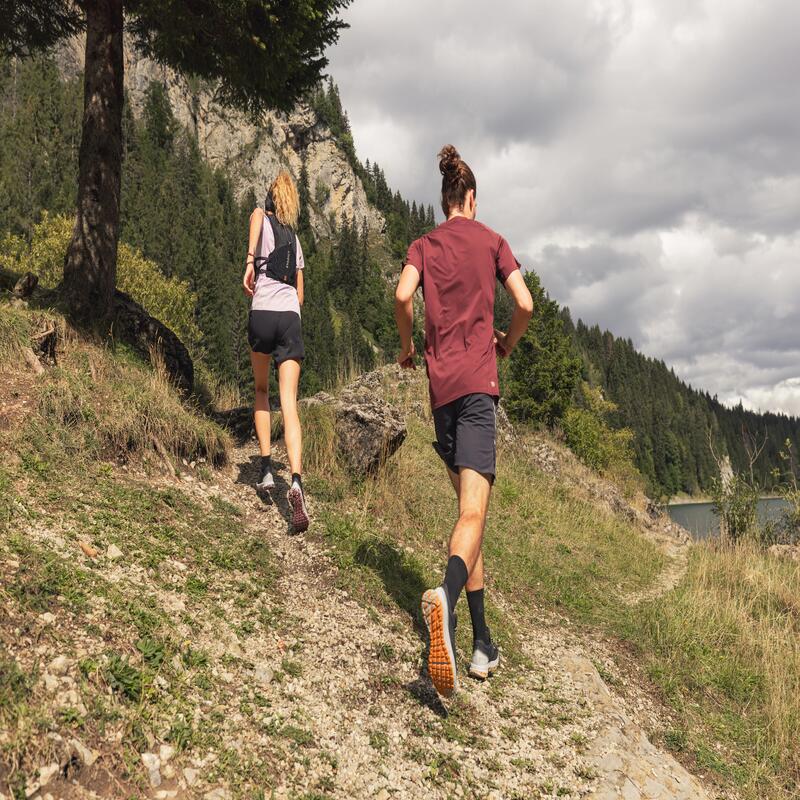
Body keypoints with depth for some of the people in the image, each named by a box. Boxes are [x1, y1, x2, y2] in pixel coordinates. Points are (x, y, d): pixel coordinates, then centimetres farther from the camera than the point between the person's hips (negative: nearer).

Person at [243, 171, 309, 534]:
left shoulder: (263, 219, 12)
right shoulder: (295, 239, 24)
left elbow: (257, 214, -16)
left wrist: (249, 262, -23)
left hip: (263, 314, -2)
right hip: (292, 319, 2)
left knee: (261, 390, 19)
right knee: (289, 404, -6)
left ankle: (266, 467, 15)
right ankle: (296, 481, -24)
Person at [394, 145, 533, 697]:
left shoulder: (424, 246, 13)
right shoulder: (492, 241, 9)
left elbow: (403, 296, -6)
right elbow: (525, 304, -2)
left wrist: (407, 346, 11)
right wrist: (506, 345, 17)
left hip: (440, 385, 4)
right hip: (478, 382, -3)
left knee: (470, 507, 11)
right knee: (474, 511, -15)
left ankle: (483, 645, 14)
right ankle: (446, 597, -45)